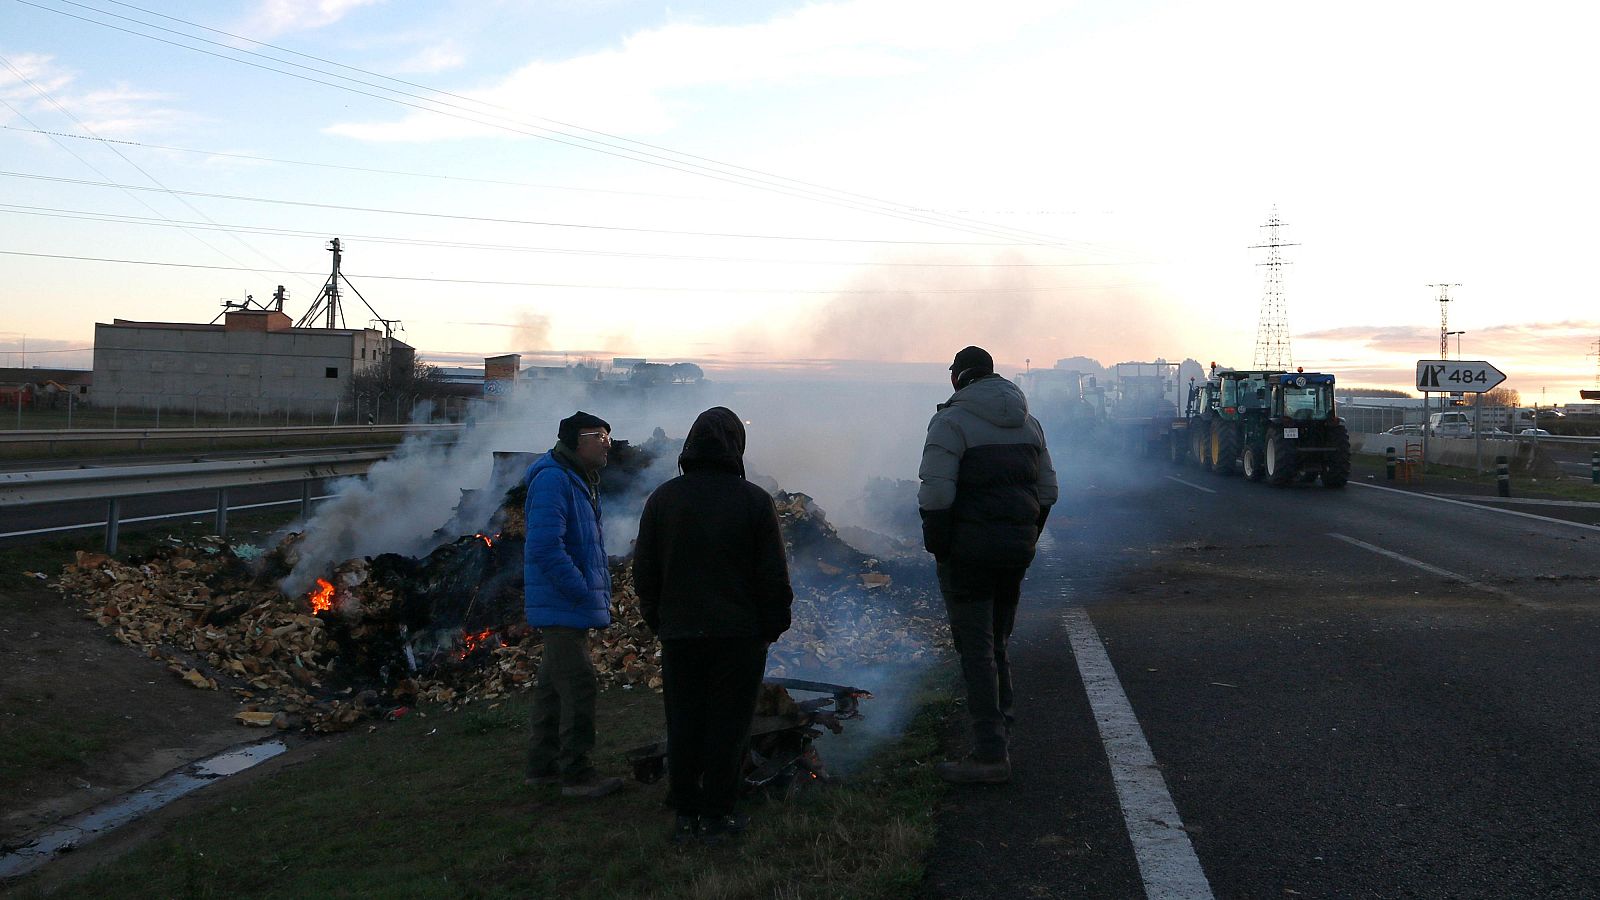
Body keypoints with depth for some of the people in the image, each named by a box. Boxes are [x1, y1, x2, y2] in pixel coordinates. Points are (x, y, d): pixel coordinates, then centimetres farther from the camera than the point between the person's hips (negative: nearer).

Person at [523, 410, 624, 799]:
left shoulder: (580, 481, 17)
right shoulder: (553, 480, -17)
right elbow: (544, 547, -26)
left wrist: (600, 590, 15)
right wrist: (583, 592, -23)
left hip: (572, 606, 11)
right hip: (563, 606, -11)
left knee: (554, 684, 16)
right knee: (579, 686, -8)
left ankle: (543, 765, 26)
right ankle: (576, 773, 0)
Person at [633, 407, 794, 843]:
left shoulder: (663, 498, 1)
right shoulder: (754, 500, -9)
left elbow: (644, 571, 6)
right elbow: (773, 576, -7)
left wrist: (657, 619, 16)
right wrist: (773, 624, 5)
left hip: (679, 632, 3)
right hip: (738, 633, -3)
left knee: (683, 724, 11)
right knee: (726, 725, 5)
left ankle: (684, 813, 18)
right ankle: (716, 814, 11)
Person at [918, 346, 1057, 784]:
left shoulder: (952, 420, -9)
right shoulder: (1027, 421, 14)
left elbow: (936, 493, -18)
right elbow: (1047, 489, 14)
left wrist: (936, 546, -8)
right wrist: (1027, 539, 19)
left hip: (970, 549, -7)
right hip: (1018, 546, 7)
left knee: (976, 649, -2)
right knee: (997, 643, 19)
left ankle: (990, 755, -1)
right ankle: (998, 730, 28)